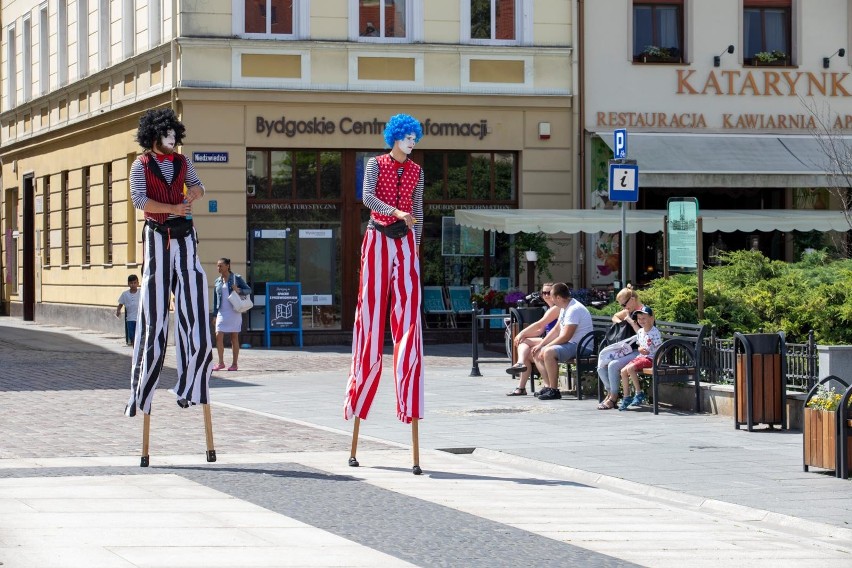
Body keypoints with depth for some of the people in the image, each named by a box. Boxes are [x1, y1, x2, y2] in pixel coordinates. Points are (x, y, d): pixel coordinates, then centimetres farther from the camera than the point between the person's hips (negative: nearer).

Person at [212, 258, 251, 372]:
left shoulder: (236, 278, 1)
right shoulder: (217, 282, 12)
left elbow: (249, 290, 4)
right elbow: (215, 299, 15)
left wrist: (239, 291, -16)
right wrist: (215, 314, 10)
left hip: (234, 312, -3)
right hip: (222, 313, 3)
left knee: (234, 338, 1)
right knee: (218, 336, -7)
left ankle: (234, 363, 6)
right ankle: (221, 362, 2)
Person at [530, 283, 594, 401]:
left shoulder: (574, 310, -21)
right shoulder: (564, 308, 12)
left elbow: (566, 336, -24)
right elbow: (556, 330, 18)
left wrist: (546, 347, -17)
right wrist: (540, 345, 9)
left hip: (581, 347, -11)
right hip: (569, 344, 11)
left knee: (548, 352, -32)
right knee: (537, 353, 10)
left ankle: (554, 390, -26)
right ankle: (547, 386, -1)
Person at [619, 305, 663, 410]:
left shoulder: (655, 332, -12)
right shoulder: (640, 332, 12)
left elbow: (660, 348, -13)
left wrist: (649, 351, -26)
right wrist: (640, 349, -2)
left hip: (650, 358, -8)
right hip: (641, 357, 8)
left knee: (630, 368, -27)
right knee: (623, 371, -8)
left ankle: (639, 393, -16)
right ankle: (626, 397, -4)